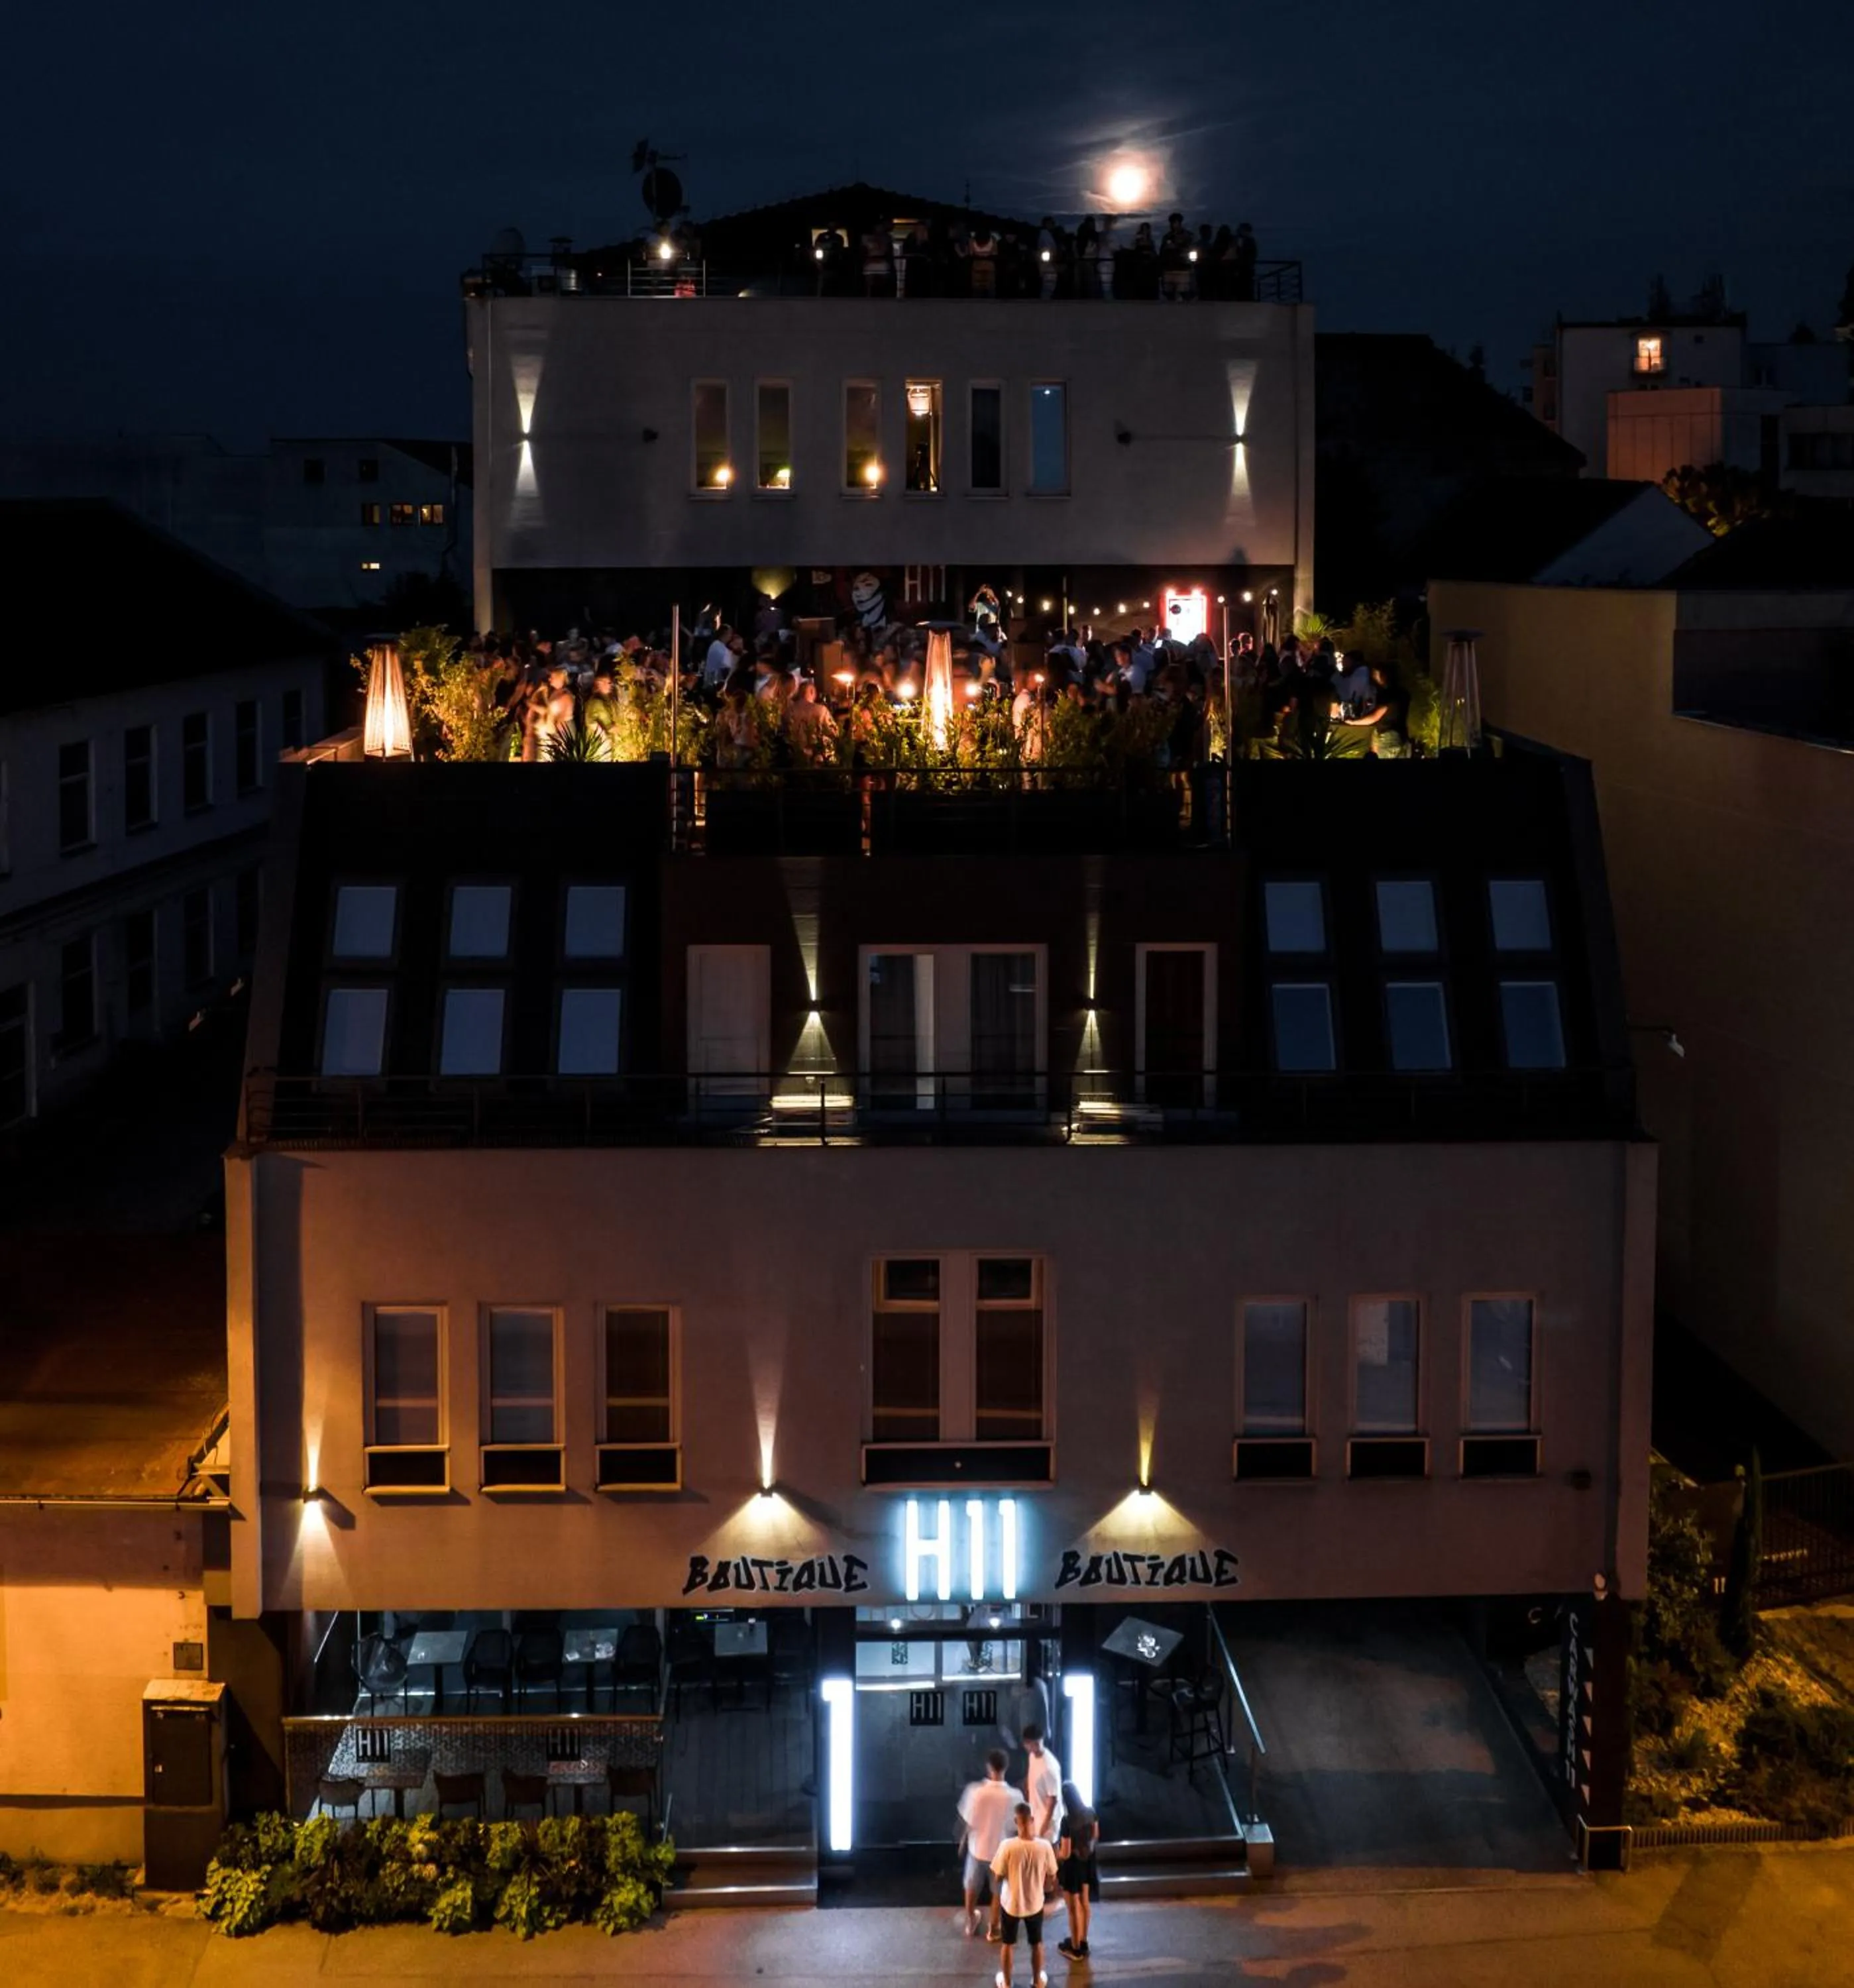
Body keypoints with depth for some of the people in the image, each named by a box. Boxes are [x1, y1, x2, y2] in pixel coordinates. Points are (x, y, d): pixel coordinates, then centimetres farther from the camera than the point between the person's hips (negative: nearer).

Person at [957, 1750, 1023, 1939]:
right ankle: (994, 1929, 37)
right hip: (1001, 1851, -1)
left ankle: (970, 1923, 44)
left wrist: (963, 1840, 9)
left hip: (977, 1848, 1)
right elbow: (1017, 1826, -12)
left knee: (972, 1887, 27)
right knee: (998, 1891, 23)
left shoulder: (975, 1790, -23)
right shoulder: (1013, 1796, -24)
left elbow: (967, 1821, -10)